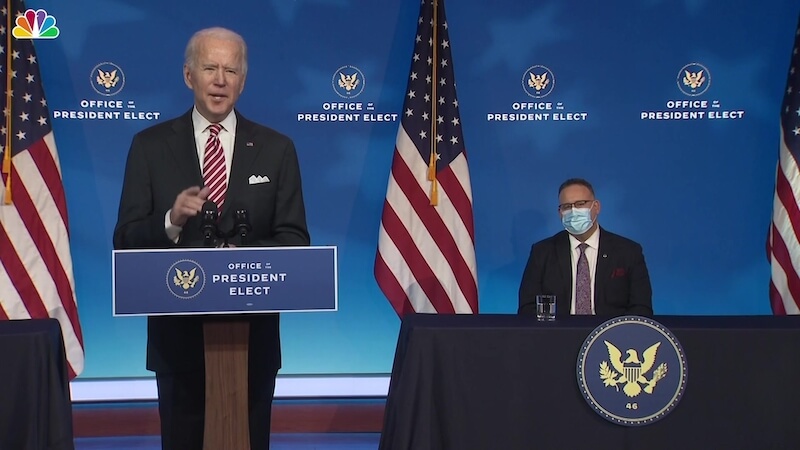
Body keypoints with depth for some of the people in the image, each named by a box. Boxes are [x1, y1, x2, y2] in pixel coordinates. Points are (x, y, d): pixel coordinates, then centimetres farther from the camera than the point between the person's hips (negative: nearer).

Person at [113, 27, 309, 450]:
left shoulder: (276, 148, 3)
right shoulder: (150, 145, 1)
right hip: (178, 332, 0)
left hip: (252, 333, 1)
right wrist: (171, 220, -22)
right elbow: (125, 241, -2)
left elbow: (295, 240, 0)